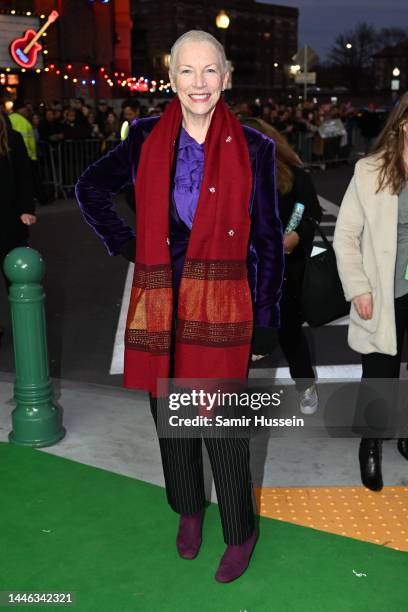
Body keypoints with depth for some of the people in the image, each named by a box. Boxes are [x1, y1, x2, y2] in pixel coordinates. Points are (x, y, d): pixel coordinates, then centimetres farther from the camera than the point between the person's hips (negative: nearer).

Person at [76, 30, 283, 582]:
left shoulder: (252, 148, -2)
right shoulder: (146, 138, 3)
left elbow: (269, 238, 2)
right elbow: (91, 189, 17)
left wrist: (266, 316, -1)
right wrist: (126, 244, 6)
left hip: (221, 306, -2)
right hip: (159, 303, 3)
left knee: (224, 425, 1)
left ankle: (241, 533, 23)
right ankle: (188, 509, 38)